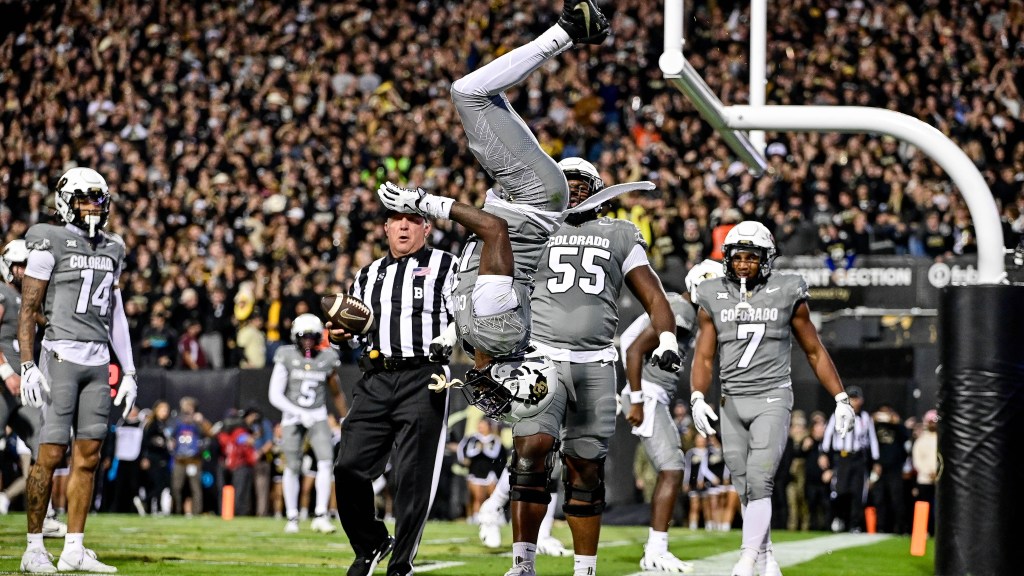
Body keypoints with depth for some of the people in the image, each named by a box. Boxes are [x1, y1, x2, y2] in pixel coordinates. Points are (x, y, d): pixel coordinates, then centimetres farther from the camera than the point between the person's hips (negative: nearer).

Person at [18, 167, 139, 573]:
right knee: (51, 453, -7)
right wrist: (27, 365, -12)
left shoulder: (111, 249, 15)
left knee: (88, 455, 4)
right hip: (61, 356, -6)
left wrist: (128, 371, 15)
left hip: (98, 361, 6)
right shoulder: (50, 243, -3)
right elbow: (28, 309, -4)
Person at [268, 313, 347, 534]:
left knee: (326, 461, -16)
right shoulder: (287, 358, -6)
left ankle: (321, 516, -15)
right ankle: (292, 517, 13)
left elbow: (336, 393, 14)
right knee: (292, 467, 0)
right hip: (292, 417, -1)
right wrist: (299, 413, -18)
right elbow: (275, 395, -9)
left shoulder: (327, 358, 1)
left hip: (318, 416, 1)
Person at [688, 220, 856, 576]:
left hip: (772, 399, -3)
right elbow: (704, 357, 6)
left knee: (759, 481, -16)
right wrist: (697, 399, -11)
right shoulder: (714, 299, 6)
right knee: (745, 488, 6)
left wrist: (841, 399, 6)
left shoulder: (786, 294, 1)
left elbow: (814, 351, 8)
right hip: (732, 403, 3)